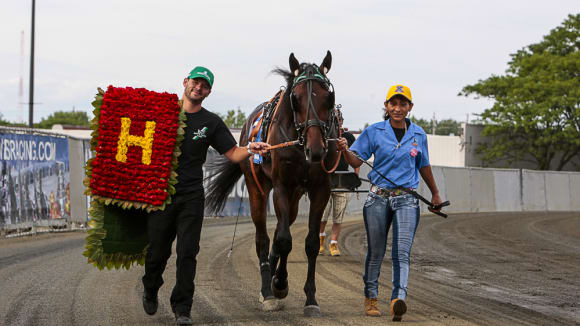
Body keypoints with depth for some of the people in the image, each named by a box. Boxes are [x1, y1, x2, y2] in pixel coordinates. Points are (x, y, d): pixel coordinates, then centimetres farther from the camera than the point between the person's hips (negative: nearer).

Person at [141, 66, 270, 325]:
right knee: (157, 251, 7)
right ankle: (150, 290, 36)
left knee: (187, 253, -6)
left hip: (191, 196, 0)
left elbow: (232, 154, 3)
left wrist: (251, 150, -17)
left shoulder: (211, 123, 6)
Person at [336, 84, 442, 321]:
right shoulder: (374, 132, 1)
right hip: (378, 197, 0)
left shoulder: (418, 135, 8)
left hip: (406, 199, 0)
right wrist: (345, 151, -25)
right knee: (375, 252, 8)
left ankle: (398, 300, -26)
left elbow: (424, 167, 21)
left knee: (402, 252, -14)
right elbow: (356, 162, -4)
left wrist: (435, 194, 28)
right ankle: (371, 298, 23)